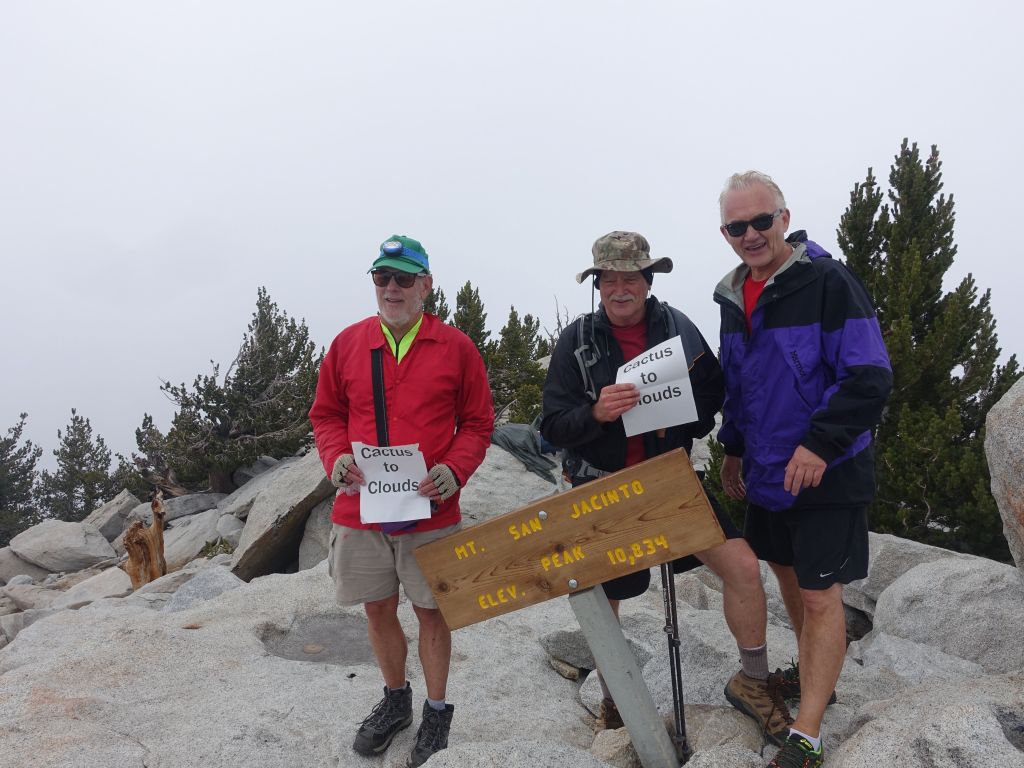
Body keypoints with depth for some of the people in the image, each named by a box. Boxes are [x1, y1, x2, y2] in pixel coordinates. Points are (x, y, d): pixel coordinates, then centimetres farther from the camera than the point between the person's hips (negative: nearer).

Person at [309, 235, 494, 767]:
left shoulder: (455, 347, -2)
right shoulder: (347, 343, 4)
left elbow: (477, 422, 2)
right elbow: (326, 415, 11)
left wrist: (454, 470, -14)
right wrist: (336, 459, -8)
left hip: (431, 511, -2)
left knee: (431, 612, 9)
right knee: (378, 609, 16)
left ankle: (437, 713, 30)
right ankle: (395, 700, 39)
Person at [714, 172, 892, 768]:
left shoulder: (829, 282, -15)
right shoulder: (735, 295, 7)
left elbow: (871, 378, -19)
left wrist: (820, 443, -26)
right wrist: (734, 449, 20)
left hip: (825, 474, -7)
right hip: (766, 473, 7)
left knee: (820, 596, -2)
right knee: (788, 574, 21)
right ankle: (812, 675, 43)